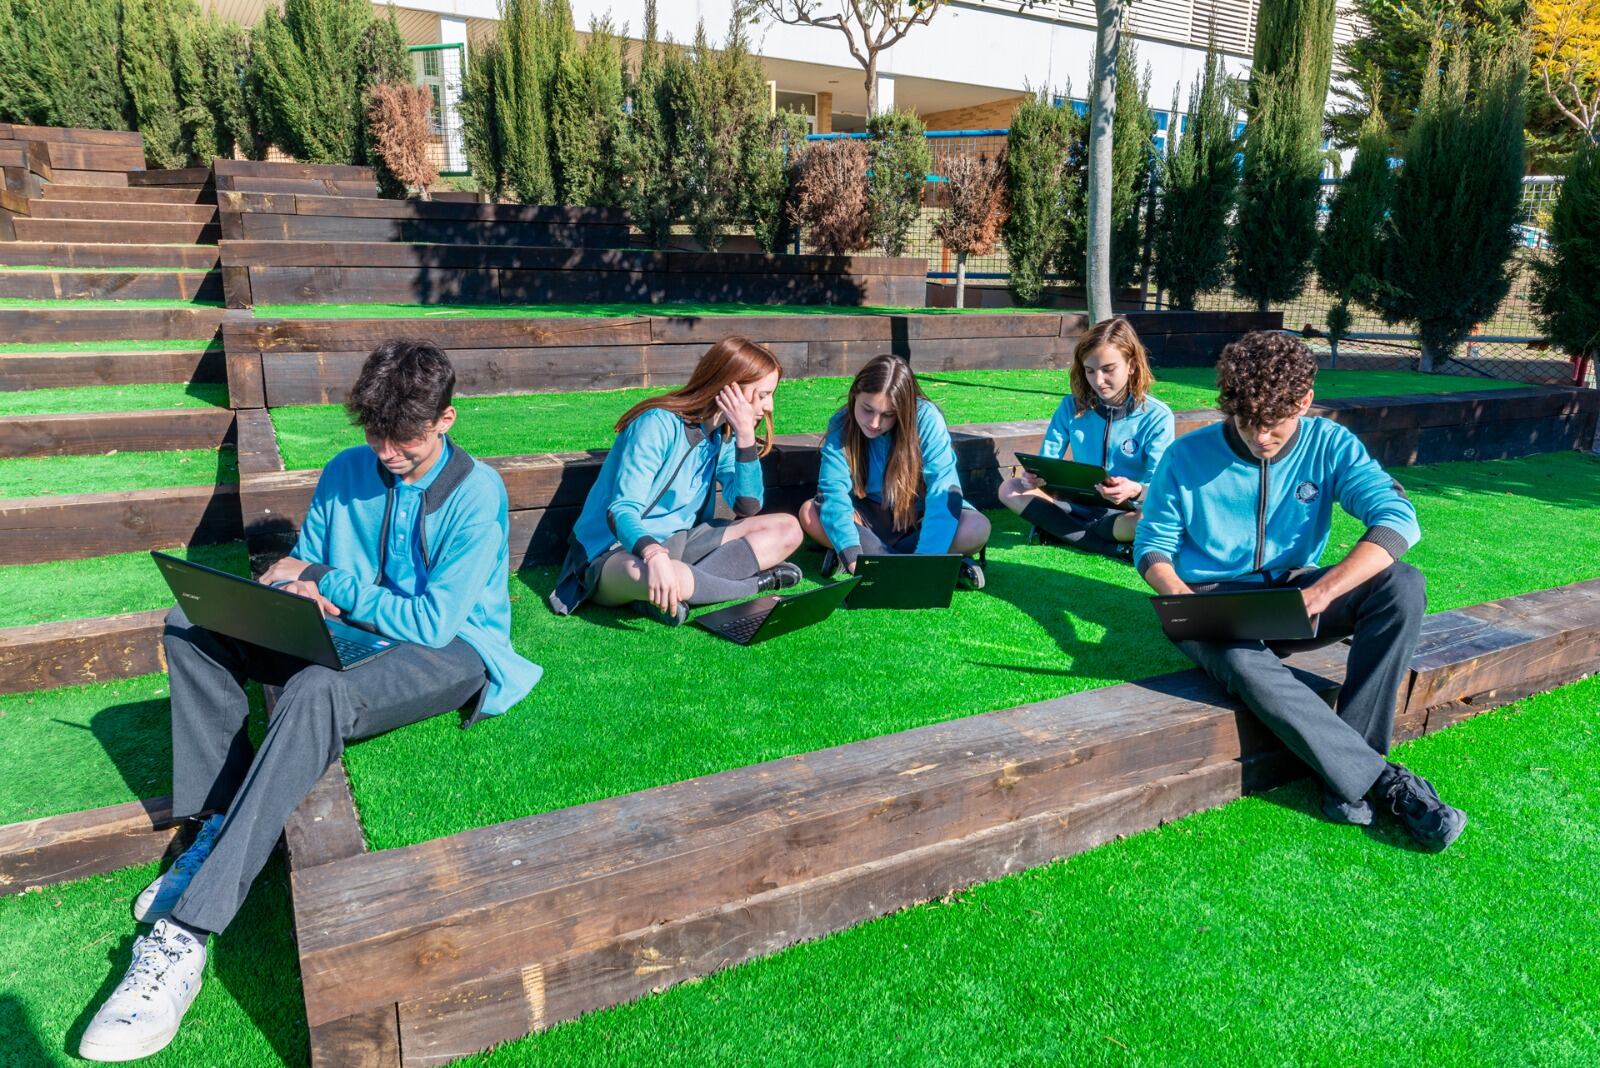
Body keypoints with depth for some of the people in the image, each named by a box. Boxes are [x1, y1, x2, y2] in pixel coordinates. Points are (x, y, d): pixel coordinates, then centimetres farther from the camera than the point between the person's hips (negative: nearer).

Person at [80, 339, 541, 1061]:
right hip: (348, 633, 7)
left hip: (451, 652, -7)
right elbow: (305, 557, 18)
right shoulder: (346, 472, 6)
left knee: (319, 693, -38)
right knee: (189, 626, -5)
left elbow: (434, 621, -18)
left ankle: (184, 936, -38)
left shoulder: (476, 494, -13)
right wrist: (284, 581, -7)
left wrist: (334, 586, -11)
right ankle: (218, 823, -12)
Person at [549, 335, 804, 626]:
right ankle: (755, 582, -19)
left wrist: (746, 436, -15)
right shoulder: (659, 424, -19)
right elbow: (621, 511, -27)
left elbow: (748, 508, -5)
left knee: (787, 529, -6)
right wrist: (654, 555, -47)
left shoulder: (723, 435, 3)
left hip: (676, 543, 8)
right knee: (642, 574, -44)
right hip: (617, 551, -7)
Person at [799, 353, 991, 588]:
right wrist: (852, 556, -43)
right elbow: (833, 492, -27)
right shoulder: (841, 425, -18)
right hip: (868, 518, 2)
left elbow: (943, 492, -31)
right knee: (810, 513, -27)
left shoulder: (927, 419, -23)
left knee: (977, 528, -31)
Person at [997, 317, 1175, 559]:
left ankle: (1060, 530, -17)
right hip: (1079, 505, 4)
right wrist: (1033, 476, -26)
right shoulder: (1071, 407, 1)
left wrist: (1135, 491, -39)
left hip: (1126, 512, -4)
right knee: (1009, 489, -15)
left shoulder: (1157, 417, -9)